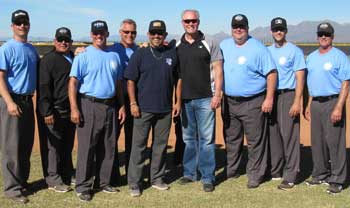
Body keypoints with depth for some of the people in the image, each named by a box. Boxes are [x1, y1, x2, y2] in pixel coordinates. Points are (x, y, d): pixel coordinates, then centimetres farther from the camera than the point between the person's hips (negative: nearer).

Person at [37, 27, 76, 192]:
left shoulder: (75, 59, 15)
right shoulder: (48, 60, -7)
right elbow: (43, 87, -13)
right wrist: (47, 112, -19)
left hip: (70, 110, 7)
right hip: (54, 112, -7)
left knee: (68, 146, 15)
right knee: (53, 145, -2)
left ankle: (66, 176, 27)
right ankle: (54, 180, 7)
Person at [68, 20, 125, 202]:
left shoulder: (114, 56, 13)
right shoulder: (84, 56, -4)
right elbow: (73, 82, -8)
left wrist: (121, 105, 11)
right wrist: (74, 108, -16)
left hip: (110, 106, 6)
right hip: (89, 106, -5)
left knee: (108, 147, 11)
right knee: (87, 147, -4)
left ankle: (103, 182, 23)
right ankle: (83, 186, 4)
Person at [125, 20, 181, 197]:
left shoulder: (172, 53, 6)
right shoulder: (140, 54, -1)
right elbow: (131, 80, -2)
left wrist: (178, 102, 5)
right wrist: (133, 103, -9)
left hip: (165, 109, 3)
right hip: (143, 108, -3)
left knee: (161, 145, 12)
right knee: (139, 145, 1)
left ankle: (157, 179, 25)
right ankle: (134, 183, 8)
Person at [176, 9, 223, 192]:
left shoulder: (209, 44, 1)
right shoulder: (176, 47, 8)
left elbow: (217, 70, -3)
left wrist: (217, 94, -11)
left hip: (205, 99, -3)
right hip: (185, 100, 3)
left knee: (206, 139, -1)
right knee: (188, 139, 12)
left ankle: (207, 177, 6)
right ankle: (189, 173, 24)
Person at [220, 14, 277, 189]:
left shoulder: (258, 48, -7)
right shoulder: (224, 46, 9)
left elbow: (271, 73, -9)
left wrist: (269, 99, -14)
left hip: (252, 103, -5)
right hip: (229, 102, 5)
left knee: (255, 141, -1)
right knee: (231, 140, 15)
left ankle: (255, 175, 9)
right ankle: (230, 171, 29)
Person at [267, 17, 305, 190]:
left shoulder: (294, 51, -1)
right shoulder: (267, 51, 14)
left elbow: (300, 77, -6)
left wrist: (297, 101, -15)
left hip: (288, 96, -5)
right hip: (270, 96, 5)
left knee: (289, 136, -8)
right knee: (272, 135, 10)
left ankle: (290, 177, -2)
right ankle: (274, 172, 21)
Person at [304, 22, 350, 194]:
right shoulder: (311, 57, 16)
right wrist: (308, 105, 15)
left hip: (332, 102, -7)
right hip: (315, 103, 7)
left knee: (335, 141, -6)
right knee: (317, 141, 12)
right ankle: (320, 175, 24)